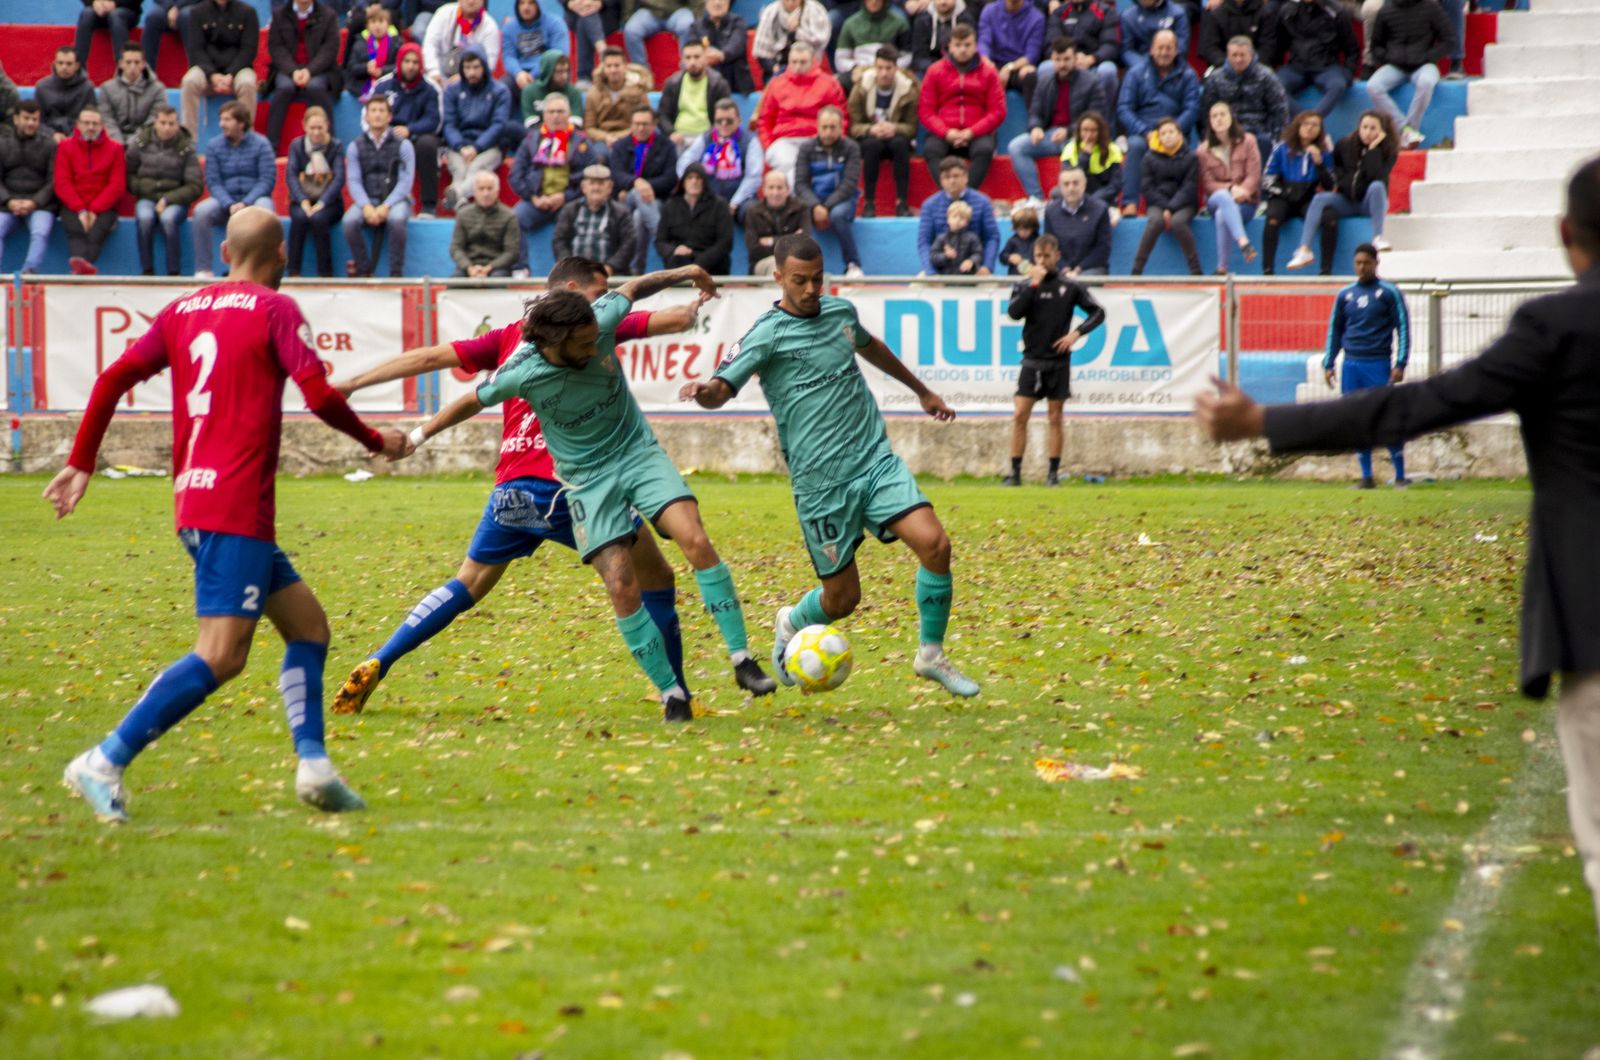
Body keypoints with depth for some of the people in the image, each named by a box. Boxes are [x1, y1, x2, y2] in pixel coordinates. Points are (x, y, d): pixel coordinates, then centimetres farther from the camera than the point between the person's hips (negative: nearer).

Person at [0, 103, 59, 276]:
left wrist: (34, 202, -13)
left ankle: (29, 272, -45)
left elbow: (54, 181, 2)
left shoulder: (49, 144, 8)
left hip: (40, 204, -2)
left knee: (40, 232, -32)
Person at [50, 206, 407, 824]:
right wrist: (376, 441, 6)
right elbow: (319, 396, -11)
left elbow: (114, 378, 10)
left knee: (307, 624, 16)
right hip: (235, 507, -8)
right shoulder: (274, 310, -3)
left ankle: (313, 766, 7)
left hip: (192, 498, 8)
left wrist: (81, 464, 16)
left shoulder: (182, 311, 15)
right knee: (221, 655, -13)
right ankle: (104, 763, -19)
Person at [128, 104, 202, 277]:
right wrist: (143, 188, -7)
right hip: (147, 198, 1)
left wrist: (167, 200, -14)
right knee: (145, 217, -34)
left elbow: (195, 187, -3)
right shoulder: (139, 143, 2)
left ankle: (174, 273, -29)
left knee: (168, 218, -35)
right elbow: (128, 176, 11)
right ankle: (147, 271, -27)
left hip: (175, 200, -1)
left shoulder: (186, 148, -3)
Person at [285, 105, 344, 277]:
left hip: (328, 201, -1)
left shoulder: (336, 147, 2)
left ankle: (325, 274, -27)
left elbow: (339, 179, -8)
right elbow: (290, 175, -4)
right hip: (301, 200, 1)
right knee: (300, 217, -32)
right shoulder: (296, 145, 7)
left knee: (319, 218, -33)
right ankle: (293, 273, -30)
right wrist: (303, 202, -20)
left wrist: (321, 203, -22)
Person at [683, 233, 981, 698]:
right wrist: (704, 392, -43)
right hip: (821, 481, -5)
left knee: (935, 544, -16)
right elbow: (723, 388, -19)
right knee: (842, 598, 1)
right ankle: (791, 625, 37)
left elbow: (870, 346, 32)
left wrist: (923, 391, 44)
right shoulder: (767, 334, -8)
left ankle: (931, 655, 4)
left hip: (877, 460, 5)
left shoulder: (840, 311, 10)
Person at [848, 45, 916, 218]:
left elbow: (912, 127, -6)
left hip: (896, 138, 1)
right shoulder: (860, 89, -7)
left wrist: (894, 129, -28)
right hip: (869, 139, -1)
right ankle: (869, 203, -31)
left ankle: (902, 203, -34)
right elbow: (854, 127, -8)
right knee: (873, 144, -36)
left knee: (900, 143, -35)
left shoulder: (909, 90, -6)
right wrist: (871, 130, -29)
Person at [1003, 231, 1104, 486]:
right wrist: (1033, 284, -16)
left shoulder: (1070, 287, 1)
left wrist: (1076, 333, -9)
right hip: (1032, 361, 1)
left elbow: (1097, 313, 5)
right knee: (1020, 415, -6)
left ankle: (1053, 473, 9)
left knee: (1055, 418, 3)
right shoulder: (1025, 285, 3)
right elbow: (1014, 312, -14)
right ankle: (1015, 472, -2)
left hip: (1059, 362, -1)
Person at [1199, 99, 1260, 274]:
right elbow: (1208, 183, -1)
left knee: (1222, 215, -37)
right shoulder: (1204, 151, 8)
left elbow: (1254, 174, -3)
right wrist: (1231, 188, -20)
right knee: (1224, 197, -40)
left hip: (1245, 202, -1)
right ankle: (1243, 243, -60)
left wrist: (1243, 190, -24)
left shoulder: (1247, 142, 5)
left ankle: (1222, 268, -41)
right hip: (1215, 199, 1)